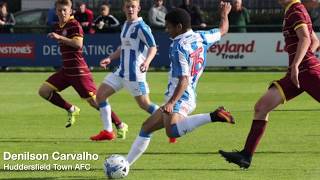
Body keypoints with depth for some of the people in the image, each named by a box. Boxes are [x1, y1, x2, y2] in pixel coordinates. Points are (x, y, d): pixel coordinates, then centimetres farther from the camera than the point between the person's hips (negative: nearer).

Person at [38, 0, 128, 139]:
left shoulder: (74, 25, -11)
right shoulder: (58, 27, 13)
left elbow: (78, 44, -27)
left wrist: (60, 38, -27)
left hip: (78, 70, -8)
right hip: (66, 70, 8)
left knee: (94, 100, -8)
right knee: (44, 91, -2)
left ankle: (120, 125, 3)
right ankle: (71, 110, 11)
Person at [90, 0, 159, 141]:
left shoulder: (141, 27, -12)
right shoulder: (126, 25, 14)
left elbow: (153, 47, -19)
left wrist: (146, 62, -36)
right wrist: (110, 58, 15)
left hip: (135, 73, -9)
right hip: (122, 71, 9)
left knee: (144, 104, -8)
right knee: (100, 94, 5)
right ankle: (107, 131, 10)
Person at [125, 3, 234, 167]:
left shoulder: (179, 47, -14)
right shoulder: (200, 37, 9)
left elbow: (184, 80, -22)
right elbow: (223, 30, 27)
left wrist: (172, 102, -31)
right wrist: (224, 15, 47)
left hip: (179, 98, -11)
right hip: (189, 97, 11)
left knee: (172, 131, -39)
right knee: (146, 128, 21)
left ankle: (212, 116, -36)